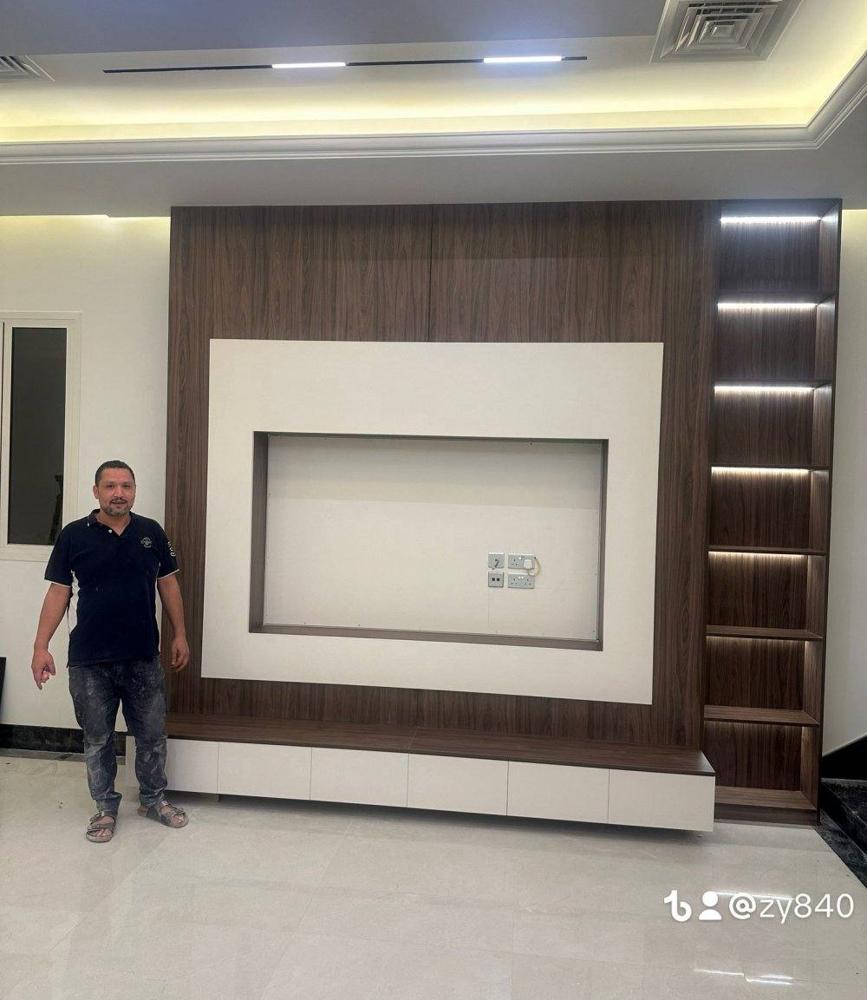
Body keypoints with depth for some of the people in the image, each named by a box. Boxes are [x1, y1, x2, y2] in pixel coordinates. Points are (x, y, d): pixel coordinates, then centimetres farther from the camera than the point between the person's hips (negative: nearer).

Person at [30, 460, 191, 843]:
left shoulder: (152, 532, 1)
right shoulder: (74, 535, -4)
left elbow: (168, 584, 7)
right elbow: (58, 592, -2)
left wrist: (180, 635, 5)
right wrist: (41, 645, -7)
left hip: (144, 657, 2)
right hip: (89, 661, -1)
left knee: (152, 736, 12)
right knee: (97, 740, 12)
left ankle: (153, 799, 31)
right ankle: (105, 807, 30)